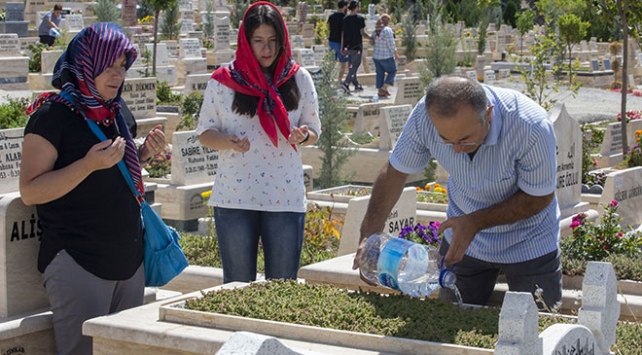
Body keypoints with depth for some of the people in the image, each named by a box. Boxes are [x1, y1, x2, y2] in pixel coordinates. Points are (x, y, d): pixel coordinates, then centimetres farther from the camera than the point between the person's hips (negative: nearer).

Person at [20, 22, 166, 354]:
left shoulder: (115, 114, 13)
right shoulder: (53, 115, -10)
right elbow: (30, 192, -15)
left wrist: (143, 153, 6)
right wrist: (89, 164, -26)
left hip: (129, 260, 7)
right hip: (77, 263, -7)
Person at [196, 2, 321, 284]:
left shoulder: (299, 79, 4)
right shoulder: (223, 81, 0)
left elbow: (314, 131, 11)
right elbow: (204, 132, 5)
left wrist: (303, 135, -14)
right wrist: (228, 141, -17)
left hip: (286, 196, 1)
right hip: (234, 197, -1)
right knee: (237, 285, 8)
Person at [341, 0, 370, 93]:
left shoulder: (345, 19, 5)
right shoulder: (360, 18, -10)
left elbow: (343, 34, 7)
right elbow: (362, 33, -12)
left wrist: (342, 47, 11)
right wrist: (371, 38, 3)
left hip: (347, 46, 5)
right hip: (357, 46, -5)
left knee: (351, 66, 14)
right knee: (355, 66, -1)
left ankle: (357, 85, 21)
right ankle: (346, 84, -15)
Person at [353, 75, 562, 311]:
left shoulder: (532, 127, -35)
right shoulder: (425, 116, -26)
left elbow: (540, 197, -20)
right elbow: (396, 171, -9)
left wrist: (475, 223, -27)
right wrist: (370, 232, -20)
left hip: (528, 244, -2)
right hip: (461, 236, 3)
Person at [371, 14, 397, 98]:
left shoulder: (375, 31, 2)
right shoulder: (387, 30, -18)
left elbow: (373, 43, 9)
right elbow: (391, 45, -17)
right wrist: (396, 54, -7)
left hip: (376, 56, 6)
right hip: (386, 57, -6)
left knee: (380, 73, 13)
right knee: (392, 71, 11)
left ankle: (380, 91, 13)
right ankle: (384, 88, 1)